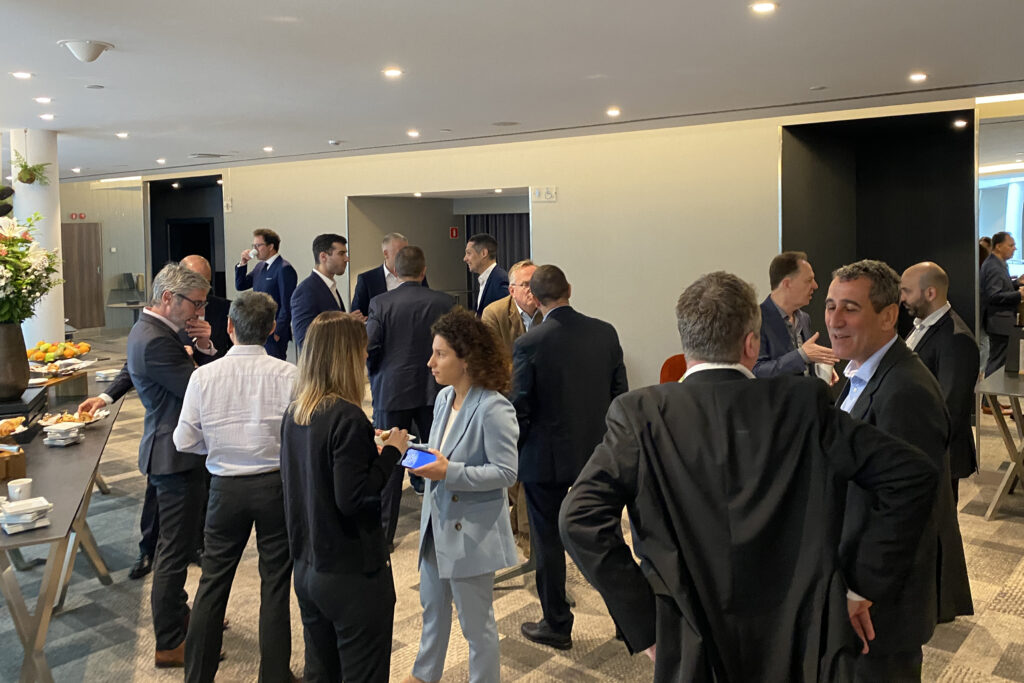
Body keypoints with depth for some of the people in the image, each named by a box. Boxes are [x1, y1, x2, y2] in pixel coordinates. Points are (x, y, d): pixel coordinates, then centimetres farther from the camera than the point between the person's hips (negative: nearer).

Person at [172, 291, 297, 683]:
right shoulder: (288, 375, -15)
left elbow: (185, 441, -3)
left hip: (226, 487, 2)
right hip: (277, 485, -1)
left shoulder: (204, 376, -9)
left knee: (214, 579, 16)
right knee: (275, 581, 11)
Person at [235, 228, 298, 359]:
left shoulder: (284, 269, -12)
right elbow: (240, 286, 18)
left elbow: (287, 305, -15)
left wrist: (277, 332, -16)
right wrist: (242, 263, 4)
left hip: (274, 333, -8)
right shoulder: (260, 266, 15)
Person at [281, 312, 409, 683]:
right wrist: (391, 453, -13)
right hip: (353, 573, -8)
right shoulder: (347, 416, -21)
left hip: (307, 568, 8)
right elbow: (350, 499, -24)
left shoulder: (294, 413, 4)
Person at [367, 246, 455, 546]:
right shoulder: (444, 302, -5)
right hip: (434, 390, 1)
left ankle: (384, 533, 14)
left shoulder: (380, 303, -9)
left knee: (389, 462, 8)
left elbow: (369, 347, -11)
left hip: (391, 390, -1)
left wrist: (377, 374, 9)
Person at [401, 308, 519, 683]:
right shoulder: (444, 398, 1)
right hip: (438, 522, 8)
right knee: (432, 607, 26)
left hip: (471, 531, -8)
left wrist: (449, 473, -27)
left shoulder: (493, 408, -22)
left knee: (476, 622, 10)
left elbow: (506, 473, -21)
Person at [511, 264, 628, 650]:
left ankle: (557, 625, 25)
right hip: (598, 453, 4)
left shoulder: (529, 344, -17)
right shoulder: (606, 333, -5)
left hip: (546, 458, -4)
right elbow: (620, 394, 1)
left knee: (548, 542, 11)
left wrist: (512, 455, 3)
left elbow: (520, 410, -13)